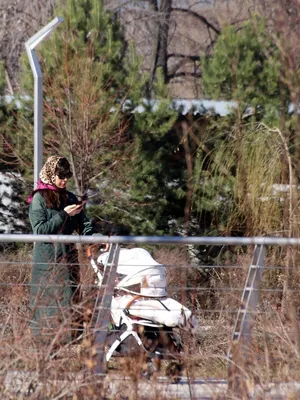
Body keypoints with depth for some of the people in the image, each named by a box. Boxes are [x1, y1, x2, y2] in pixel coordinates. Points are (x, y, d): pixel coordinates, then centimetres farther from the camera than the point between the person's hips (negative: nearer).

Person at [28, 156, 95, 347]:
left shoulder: (70, 198, 13)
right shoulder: (39, 198, -4)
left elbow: (84, 225, 10)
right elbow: (39, 230, -12)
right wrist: (64, 215, -15)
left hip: (69, 258, 5)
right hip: (48, 260, -5)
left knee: (71, 303, 2)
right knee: (49, 303, -7)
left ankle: (69, 339, 4)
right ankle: (48, 342, -5)